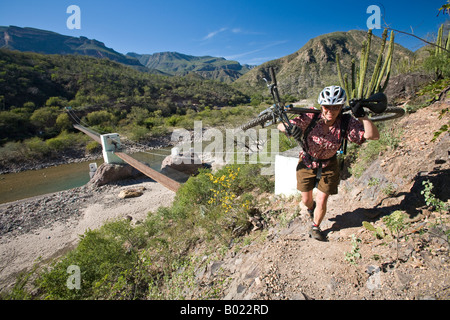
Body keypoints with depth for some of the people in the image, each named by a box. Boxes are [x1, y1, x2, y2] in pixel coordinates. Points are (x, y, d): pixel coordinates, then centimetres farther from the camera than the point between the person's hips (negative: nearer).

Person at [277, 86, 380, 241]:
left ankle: (315, 227, 31)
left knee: (321, 201, 1)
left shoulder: (346, 123, -21)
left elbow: (373, 135, -28)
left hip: (328, 165, 0)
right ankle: (311, 209, 54)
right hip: (307, 162, 0)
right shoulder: (311, 118, -25)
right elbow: (281, 126, -25)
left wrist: (361, 116, -40)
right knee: (306, 199, 14)